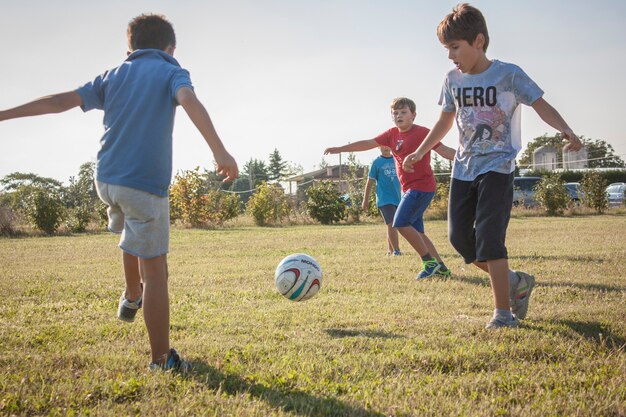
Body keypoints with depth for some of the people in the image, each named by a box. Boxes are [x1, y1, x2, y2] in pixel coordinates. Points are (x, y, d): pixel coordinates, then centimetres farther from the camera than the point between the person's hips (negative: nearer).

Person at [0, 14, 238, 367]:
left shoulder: (113, 77, 14)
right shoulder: (171, 72, 1)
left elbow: (61, 101, 10)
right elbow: (190, 101, -21)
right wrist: (220, 152, -30)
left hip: (106, 179, 6)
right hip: (146, 184, -6)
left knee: (133, 233, 37)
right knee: (154, 271, 0)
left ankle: (132, 296, 45)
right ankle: (162, 360, 4)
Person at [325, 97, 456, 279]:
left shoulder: (422, 133, -10)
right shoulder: (392, 134, 9)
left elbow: (444, 150, -14)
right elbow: (368, 143, 10)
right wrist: (340, 149, 7)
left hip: (422, 186, -8)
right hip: (409, 189, 8)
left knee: (401, 223, -17)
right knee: (416, 231, 8)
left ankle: (429, 262, -9)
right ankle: (441, 268, 14)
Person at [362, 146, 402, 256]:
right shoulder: (376, 162, 1)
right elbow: (370, 182, 2)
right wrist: (365, 200, 1)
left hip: (397, 199, 4)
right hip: (384, 200, -4)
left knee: (392, 225, 12)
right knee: (391, 224, -14)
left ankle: (390, 250, 23)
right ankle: (396, 250, -13)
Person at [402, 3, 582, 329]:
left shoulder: (508, 75, -10)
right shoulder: (453, 80, 5)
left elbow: (540, 105, -8)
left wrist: (565, 130, -26)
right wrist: (421, 152, 11)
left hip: (497, 167, -6)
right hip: (464, 168, 6)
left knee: (488, 237, -16)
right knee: (459, 236, 1)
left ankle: (504, 312, -8)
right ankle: (516, 282, 20)